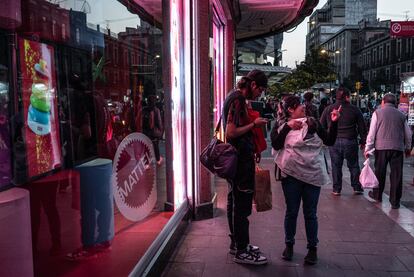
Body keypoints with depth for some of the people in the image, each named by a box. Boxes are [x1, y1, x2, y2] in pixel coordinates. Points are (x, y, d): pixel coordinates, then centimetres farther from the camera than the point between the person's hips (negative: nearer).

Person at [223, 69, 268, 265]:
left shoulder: (234, 97, 15)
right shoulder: (238, 99, -17)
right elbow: (231, 133, -23)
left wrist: (252, 122, 13)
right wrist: (254, 124, -13)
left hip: (237, 159, 11)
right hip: (241, 159, -11)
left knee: (235, 202, 17)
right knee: (242, 204, -3)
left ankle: (237, 243, 30)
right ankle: (241, 251, 7)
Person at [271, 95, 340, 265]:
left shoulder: (312, 123, 6)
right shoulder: (281, 126, 3)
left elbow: (329, 141, 3)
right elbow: (276, 145, -12)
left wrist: (334, 122, -8)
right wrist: (287, 127, -17)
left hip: (313, 174, 1)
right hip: (291, 174, -1)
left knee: (310, 213, 9)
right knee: (291, 212, 11)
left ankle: (312, 248, 23)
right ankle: (289, 244, 29)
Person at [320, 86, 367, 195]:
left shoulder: (328, 109, 2)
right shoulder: (354, 110, -2)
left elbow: (321, 126, 5)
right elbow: (362, 127, 2)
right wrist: (363, 142, 11)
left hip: (334, 142, 1)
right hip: (350, 141, -1)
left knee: (336, 166, 7)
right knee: (353, 165, 12)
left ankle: (336, 189, 11)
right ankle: (357, 188, 19)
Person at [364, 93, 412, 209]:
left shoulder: (378, 113, 1)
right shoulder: (401, 115, 9)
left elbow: (372, 132, -3)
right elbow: (408, 134, 14)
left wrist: (368, 148, 1)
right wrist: (408, 148, 28)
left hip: (381, 147, -1)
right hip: (398, 148, 1)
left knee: (380, 172, 12)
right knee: (396, 174, 5)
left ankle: (377, 195, 27)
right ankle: (395, 201, 8)